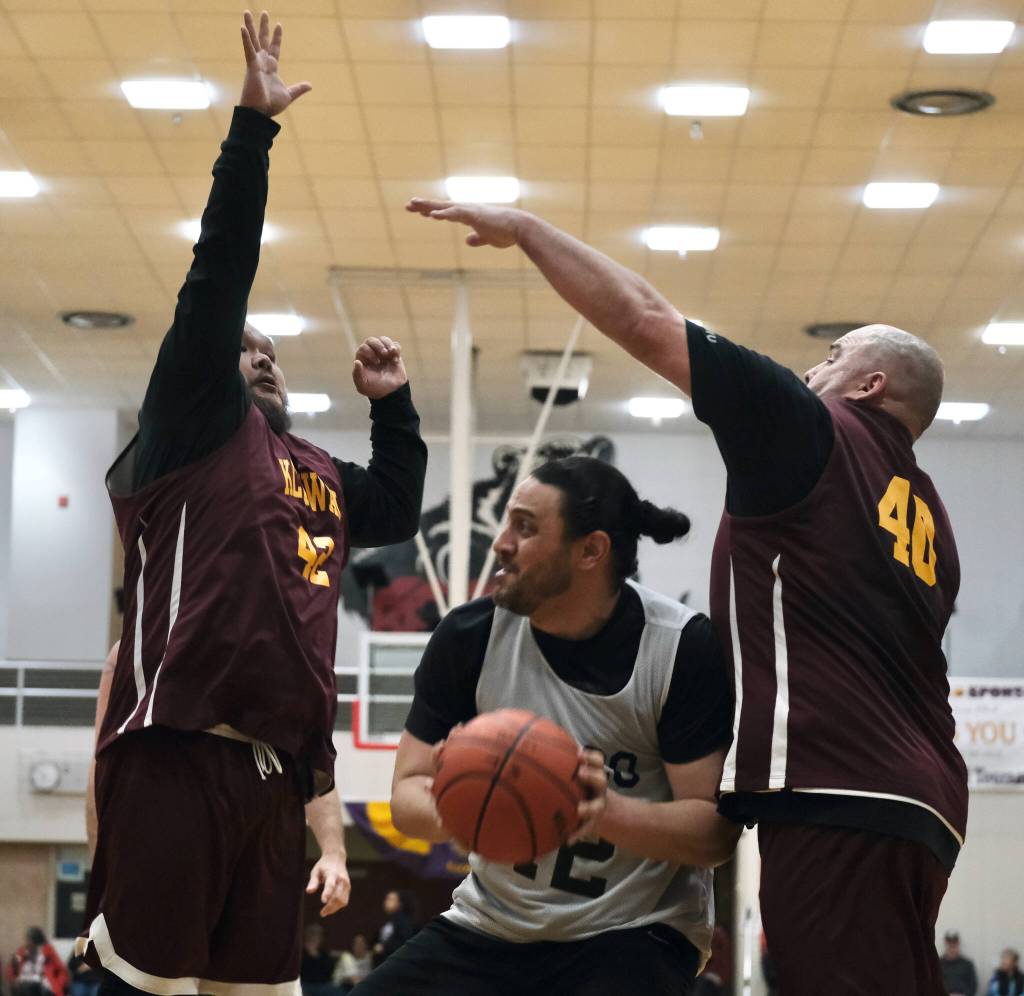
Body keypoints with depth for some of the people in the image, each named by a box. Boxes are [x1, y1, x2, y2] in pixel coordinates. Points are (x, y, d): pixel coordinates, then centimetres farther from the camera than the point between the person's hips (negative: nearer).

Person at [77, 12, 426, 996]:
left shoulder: (318, 477, 24)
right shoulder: (194, 427, 4)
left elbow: (399, 511, 41)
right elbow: (219, 273, -4)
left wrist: (393, 402, 29)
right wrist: (253, 124, -6)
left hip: (276, 772, 8)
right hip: (176, 759, -7)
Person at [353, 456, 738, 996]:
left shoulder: (685, 648, -13)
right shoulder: (469, 635, -4)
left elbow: (716, 829, -14)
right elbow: (408, 793, -1)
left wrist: (608, 813, -34)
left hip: (635, 931, -4)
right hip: (492, 925, 4)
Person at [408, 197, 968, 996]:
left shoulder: (811, 432, 2)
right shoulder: (928, 520, 23)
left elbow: (644, 322, 0)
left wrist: (522, 227, 9)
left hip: (837, 794, -9)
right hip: (918, 805, 9)